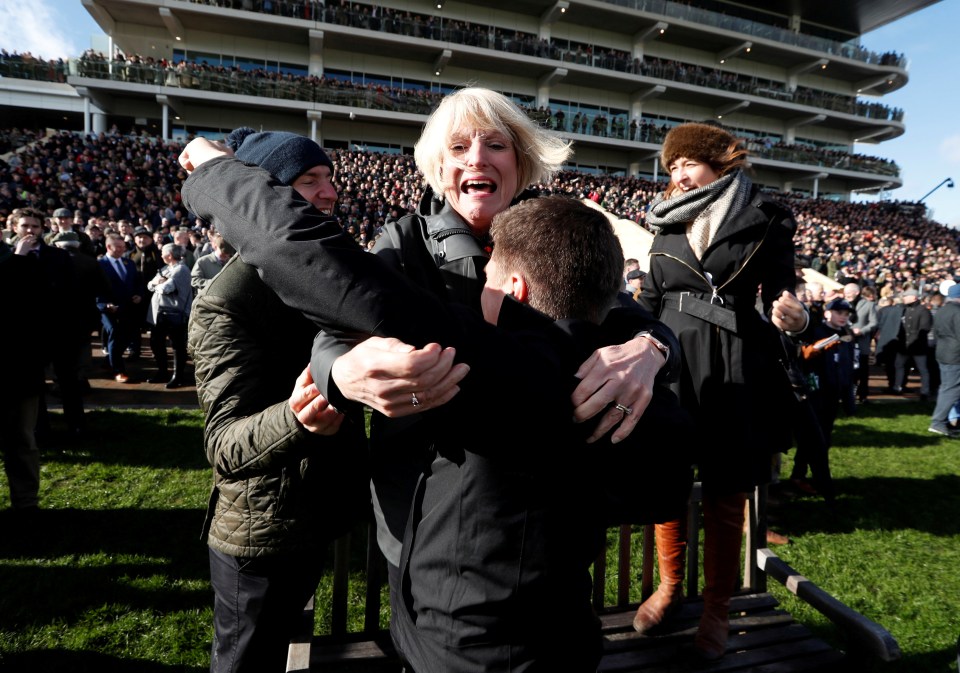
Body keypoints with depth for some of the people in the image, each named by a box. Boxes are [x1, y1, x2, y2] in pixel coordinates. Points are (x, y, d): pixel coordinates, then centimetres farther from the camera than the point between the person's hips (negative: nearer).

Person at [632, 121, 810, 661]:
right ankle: (670, 585, 32)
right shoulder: (668, 226, 11)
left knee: (725, 495, 6)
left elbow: (780, 299, -2)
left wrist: (795, 318, -23)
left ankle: (718, 608, 26)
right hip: (670, 363, 4)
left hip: (733, 372, -3)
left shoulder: (764, 224, 0)